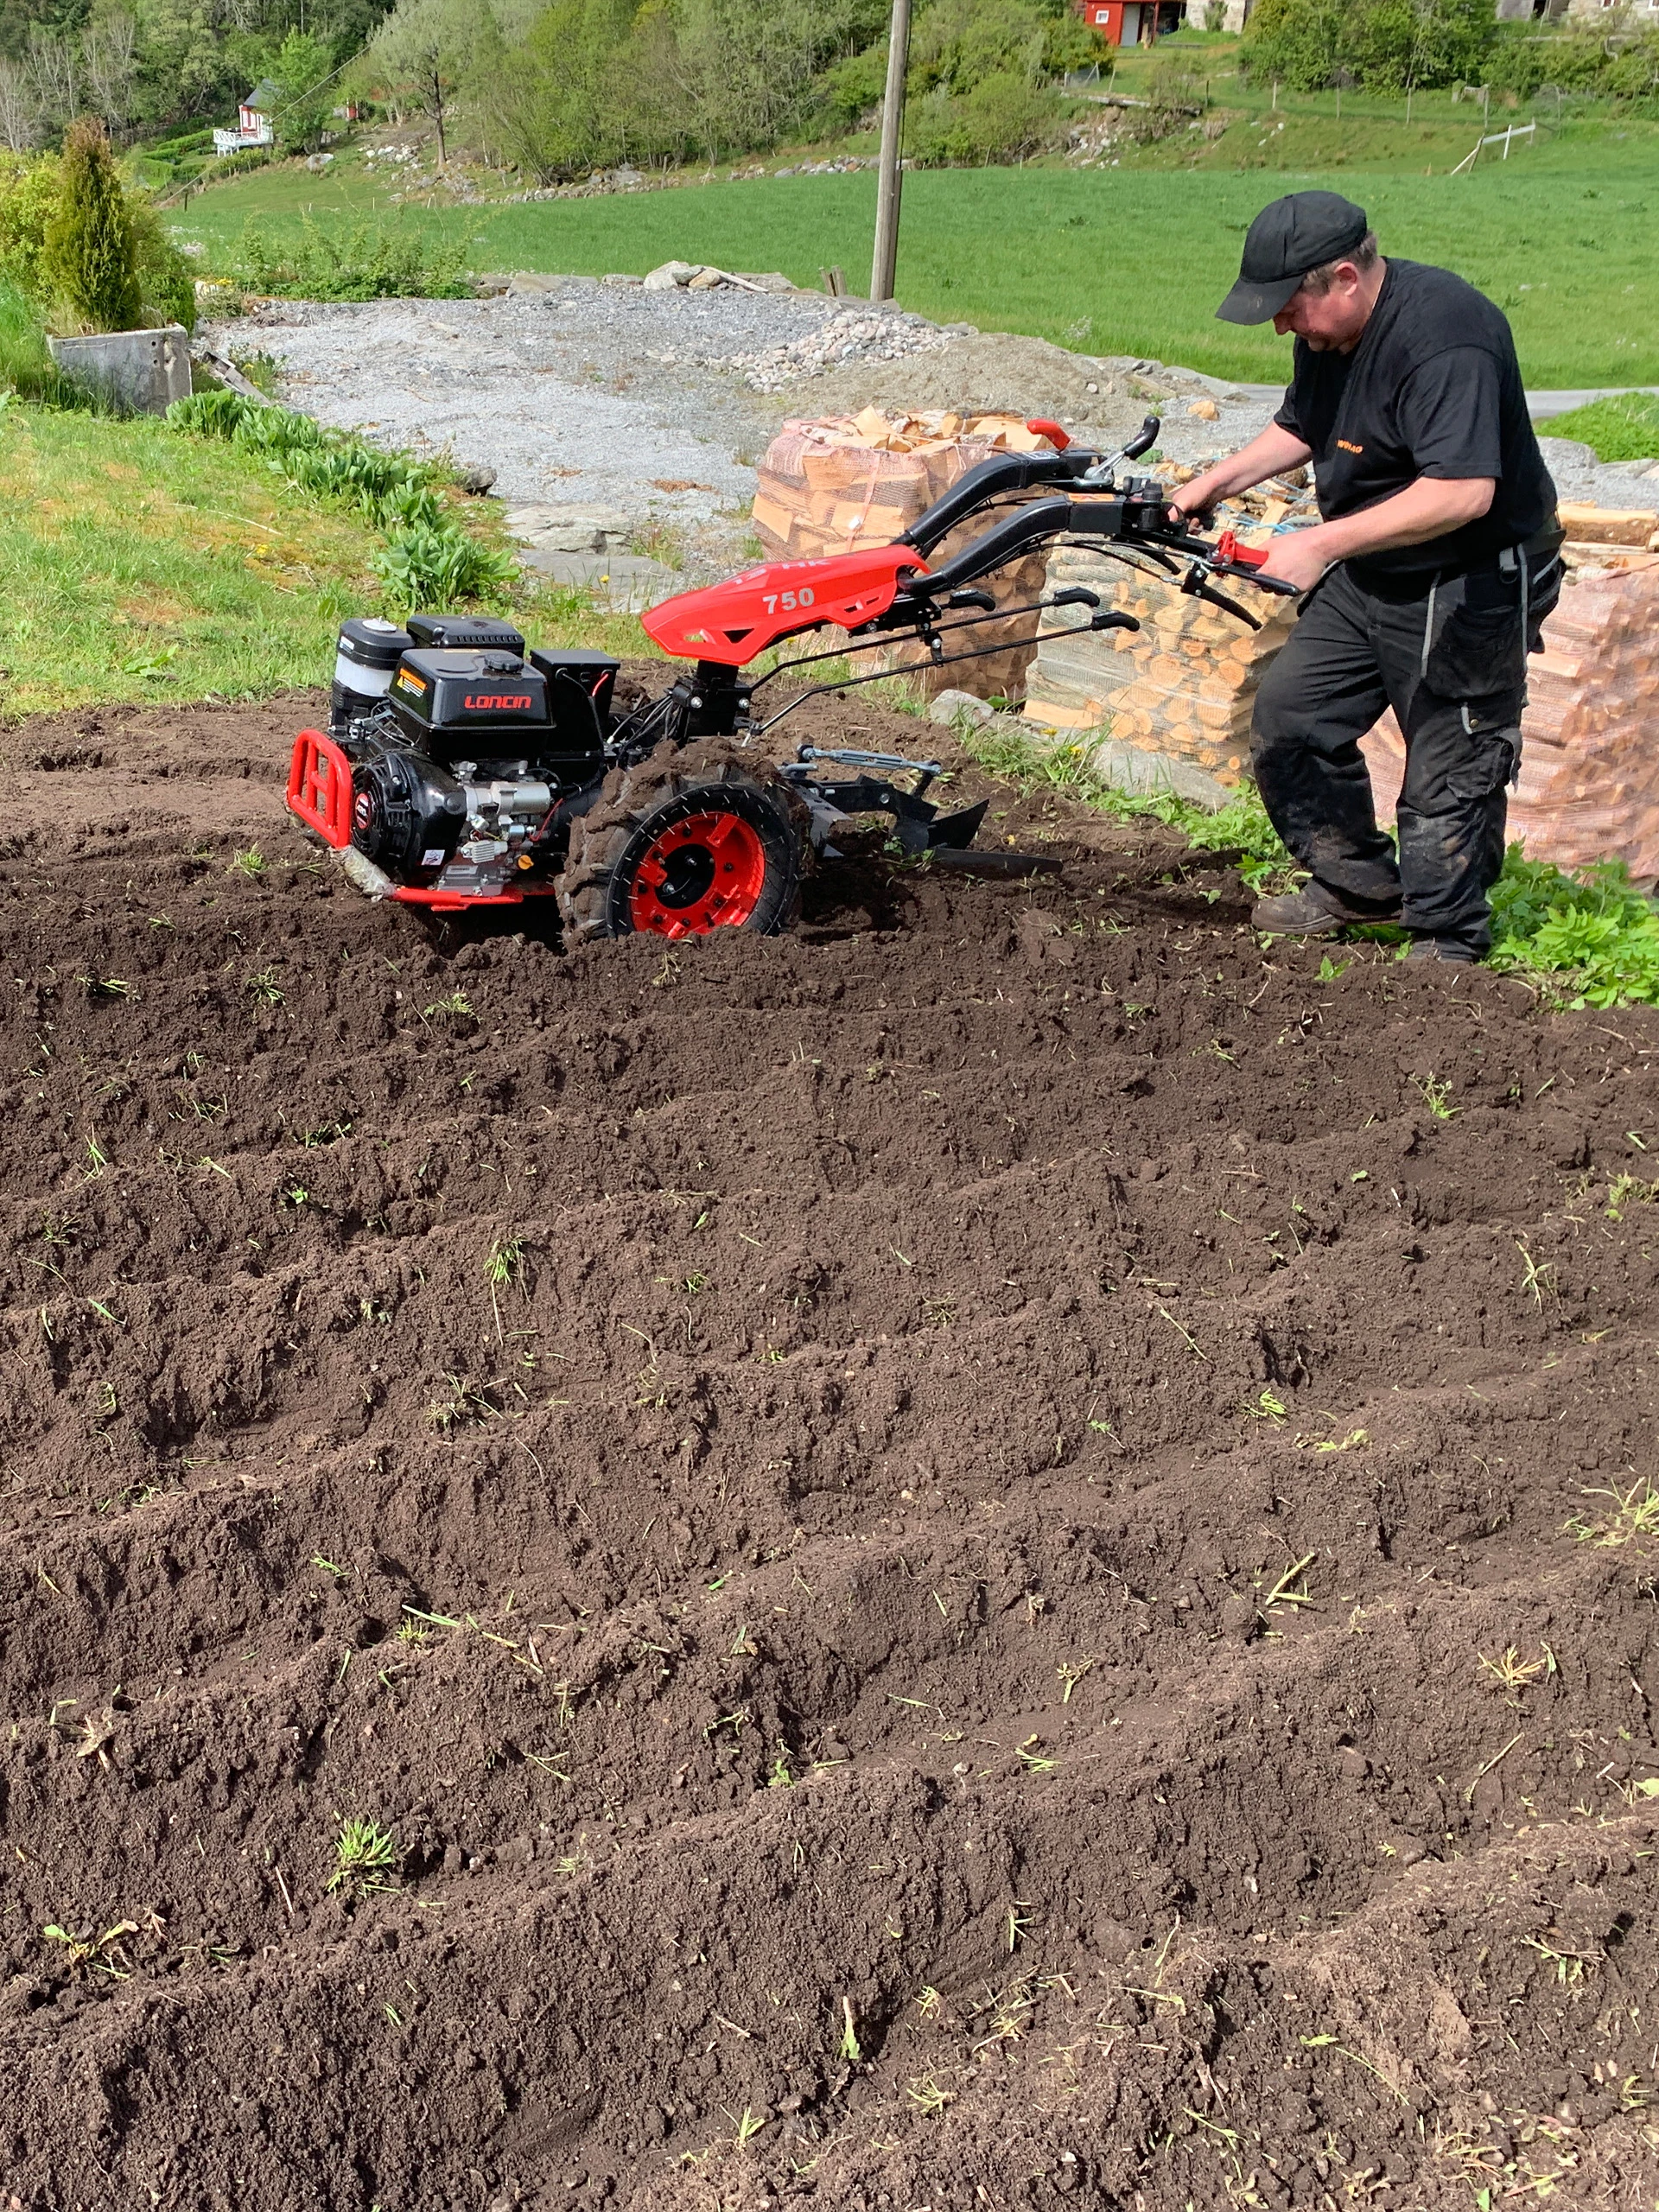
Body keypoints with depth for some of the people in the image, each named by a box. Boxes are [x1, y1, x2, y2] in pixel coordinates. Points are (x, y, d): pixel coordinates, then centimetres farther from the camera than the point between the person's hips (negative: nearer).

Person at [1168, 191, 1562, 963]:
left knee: (1449, 770, -2)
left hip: (1468, 589, -9)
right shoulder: (1329, 331, 2)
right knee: (1287, 719, 11)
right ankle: (1356, 882, 27)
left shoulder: (1442, 334, -27)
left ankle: (1446, 942, 16)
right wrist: (1216, 482, 8)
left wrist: (1323, 543, -36)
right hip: (1365, 579, 10)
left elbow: (1463, 491, -36)